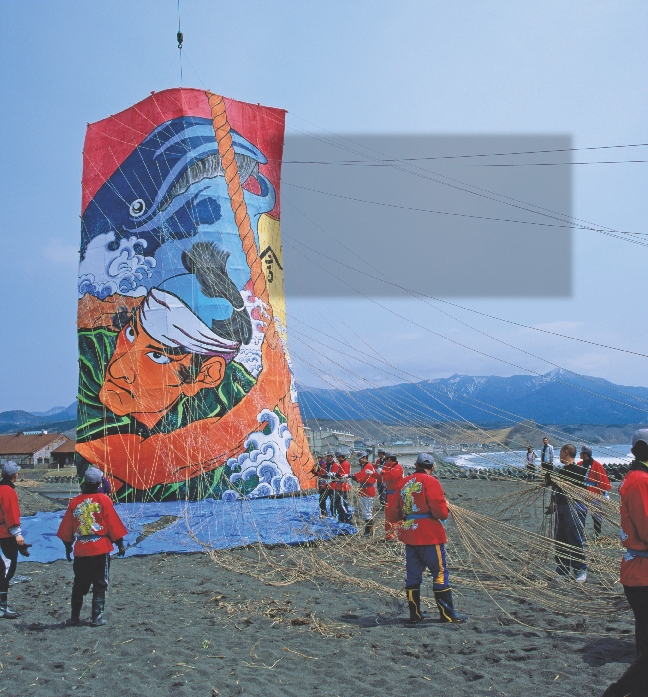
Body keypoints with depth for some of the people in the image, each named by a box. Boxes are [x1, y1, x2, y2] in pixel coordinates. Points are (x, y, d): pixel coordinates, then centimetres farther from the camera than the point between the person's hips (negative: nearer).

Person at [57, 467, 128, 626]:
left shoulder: (75, 502, 2)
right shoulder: (103, 500, -7)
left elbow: (66, 528, 8)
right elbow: (113, 525, -6)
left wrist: (68, 547, 20)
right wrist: (120, 544, 5)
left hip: (81, 550, 3)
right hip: (101, 548, -3)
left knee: (79, 585, 15)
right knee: (100, 585, 6)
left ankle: (75, 617, 20)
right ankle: (97, 617, 5)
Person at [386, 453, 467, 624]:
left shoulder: (403, 483, 10)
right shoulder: (430, 482, -9)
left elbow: (391, 513, 9)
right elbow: (440, 511, -18)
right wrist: (445, 508, 4)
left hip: (409, 535, 6)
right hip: (429, 535, -6)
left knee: (413, 575, 12)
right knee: (440, 573, 3)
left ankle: (415, 614, 17)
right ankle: (447, 614, 6)